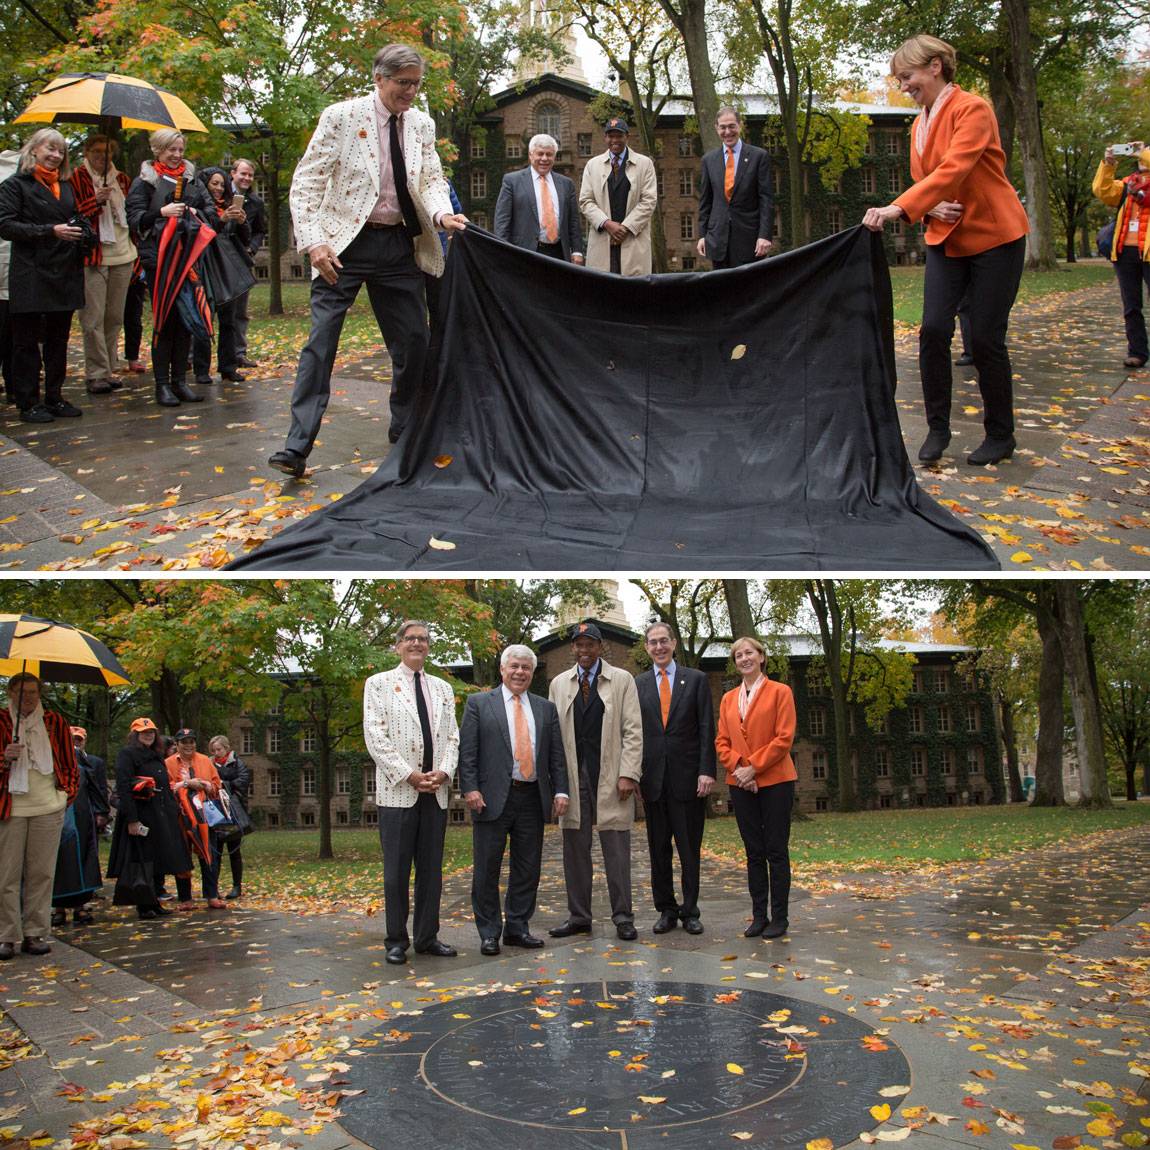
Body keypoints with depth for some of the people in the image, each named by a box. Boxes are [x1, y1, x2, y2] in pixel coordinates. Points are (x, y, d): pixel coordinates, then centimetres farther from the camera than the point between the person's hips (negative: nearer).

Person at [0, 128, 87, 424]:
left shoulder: (66, 186, 17)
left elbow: (77, 221, 27)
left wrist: (81, 232, 4)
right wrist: (50, 231, -18)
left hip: (65, 274, 6)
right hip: (30, 275, -6)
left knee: (58, 339, 10)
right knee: (27, 341, 0)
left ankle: (54, 398, 19)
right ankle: (28, 403, 4)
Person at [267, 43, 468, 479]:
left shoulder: (422, 125, 8)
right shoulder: (341, 117, -5)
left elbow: (431, 180, 6)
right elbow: (306, 183, -6)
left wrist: (442, 214, -18)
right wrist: (313, 241, -17)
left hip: (398, 245, 4)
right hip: (345, 244, -4)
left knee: (413, 341, 7)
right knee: (320, 342, -9)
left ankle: (405, 432, 26)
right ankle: (297, 447, -8)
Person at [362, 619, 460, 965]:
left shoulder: (442, 688, 16)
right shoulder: (379, 684, 3)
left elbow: (452, 738, 12)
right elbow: (375, 737, -6)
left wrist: (443, 772, -7)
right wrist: (409, 775, -14)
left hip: (436, 792, 4)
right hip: (397, 791, -4)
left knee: (431, 869, 9)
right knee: (397, 871, 0)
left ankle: (427, 937, 17)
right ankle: (396, 941, 9)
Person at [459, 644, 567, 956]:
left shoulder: (546, 708, 14)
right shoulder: (478, 704, 4)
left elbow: (556, 754, 11)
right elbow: (467, 751, -2)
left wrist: (560, 790, 1)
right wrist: (470, 789, -12)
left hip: (533, 798, 3)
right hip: (493, 797, -3)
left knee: (528, 869, 8)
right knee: (487, 869, 2)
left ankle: (517, 927, 20)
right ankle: (489, 933, 11)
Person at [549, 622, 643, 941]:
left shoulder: (622, 680, 3)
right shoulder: (559, 683, 11)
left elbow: (633, 731, -1)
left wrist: (628, 774, -10)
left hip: (610, 776, -3)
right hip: (572, 776, 3)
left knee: (616, 849, 0)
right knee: (575, 849, 6)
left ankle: (623, 917, 9)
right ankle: (578, 917, 15)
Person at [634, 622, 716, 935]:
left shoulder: (696, 679, 4)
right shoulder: (637, 685, 8)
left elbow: (706, 729, 0)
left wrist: (707, 771, -9)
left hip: (688, 776, -2)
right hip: (653, 777, 2)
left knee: (690, 848, 3)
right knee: (658, 848, 7)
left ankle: (690, 911, 12)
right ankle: (666, 910, 16)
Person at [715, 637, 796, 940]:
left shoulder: (780, 692, 0)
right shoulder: (728, 699, 14)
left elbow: (784, 738, -8)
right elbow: (722, 742, 10)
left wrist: (753, 767, -14)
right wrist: (737, 768, -8)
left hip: (775, 780, -4)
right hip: (741, 783, 4)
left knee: (776, 851, -1)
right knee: (754, 852, 8)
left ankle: (779, 917, 6)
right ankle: (759, 916, 13)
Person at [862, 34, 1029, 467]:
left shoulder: (972, 109, -15)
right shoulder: (920, 125, 9)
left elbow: (953, 170, -29)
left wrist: (898, 209, -40)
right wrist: (931, 209, -8)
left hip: (994, 237, -6)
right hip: (946, 240, 6)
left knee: (986, 338, -4)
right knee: (933, 329, -7)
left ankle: (1000, 436, 12)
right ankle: (937, 427, 5)